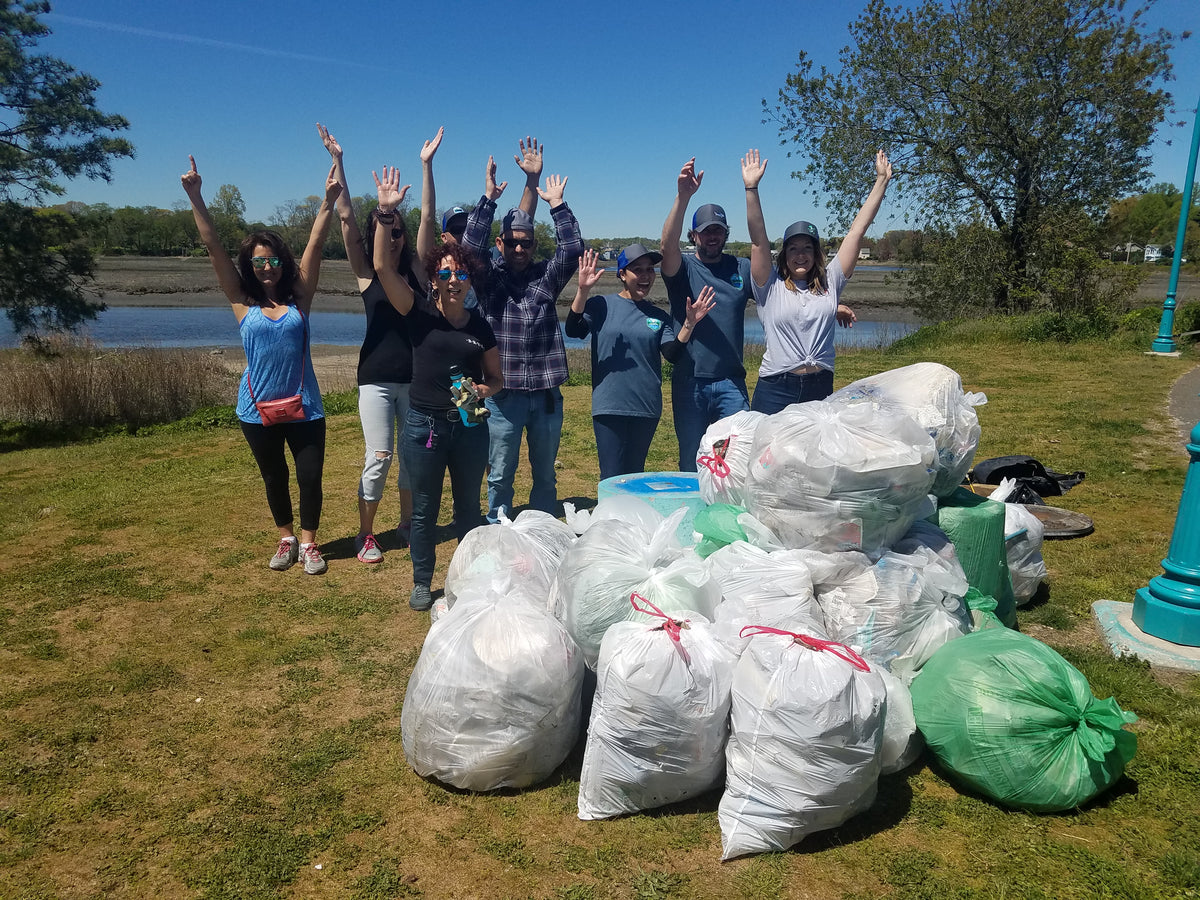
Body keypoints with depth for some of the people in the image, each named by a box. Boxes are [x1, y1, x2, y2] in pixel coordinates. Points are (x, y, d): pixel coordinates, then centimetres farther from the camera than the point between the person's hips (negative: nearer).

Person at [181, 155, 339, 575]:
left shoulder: (299, 298, -1)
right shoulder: (242, 302, 0)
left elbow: (315, 245, -8)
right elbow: (214, 247, -5)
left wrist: (328, 201, -16)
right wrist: (195, 198, -11)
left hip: (303, 406, -1)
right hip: (258, 409, 1)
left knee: (310, 477, 1)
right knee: (274, 478, 14)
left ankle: (308, 543, 21)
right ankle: (286, 540, 33)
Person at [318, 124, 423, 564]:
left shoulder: (416, 271, 5)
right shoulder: (366, 273, 1)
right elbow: (346, 217, -7)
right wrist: (337, 161, -12)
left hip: (415, 377, 3)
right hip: (376, 377, -2)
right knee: (379, 457, -3)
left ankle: (407, 523, 26)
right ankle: (366, 534, 11)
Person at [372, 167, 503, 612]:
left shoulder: (481, 326, 4)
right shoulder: (420, 316, -4)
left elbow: (497, 378, 12)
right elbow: (383, 266, -15)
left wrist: (485, 389, -11)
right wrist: (385, 213, -23)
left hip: (470, 425, 2)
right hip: (424, 425, -2)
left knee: (469, 507, 14)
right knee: (424, 510, 10)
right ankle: (422, 583, 27)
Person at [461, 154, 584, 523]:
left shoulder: (546, 277, 8)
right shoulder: (490, 277, 4)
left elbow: (573, 249, -4)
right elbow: (471, 245, -11)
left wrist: (557, 205, -7)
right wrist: (489, 198, -14)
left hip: (547, 393, 2)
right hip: (504, 392, -2)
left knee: (545, 474, 13)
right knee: (500, 474, 6)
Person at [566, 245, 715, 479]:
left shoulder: (659, 316, 10)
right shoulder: (602, 306, 2)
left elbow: (672, 354, -1)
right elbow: (573, 331, -12)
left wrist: (689, 324, -15)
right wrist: (583, 291, -24)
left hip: (647, 407, 3)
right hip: (609, 406, -3)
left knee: (635, 475, 11)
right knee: (612, 478, -5)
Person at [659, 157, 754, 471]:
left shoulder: (742, 269, 10)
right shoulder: (682, 268, 1)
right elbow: (667, 246, -20)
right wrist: (683, 196, -33)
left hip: (731, 381, 2)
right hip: (690, 382, -2)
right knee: (691, 460, 7)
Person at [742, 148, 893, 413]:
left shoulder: (829, 283, 10)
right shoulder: (770, 286, 3)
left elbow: (857, 231, 9)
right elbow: (758, 239, -8)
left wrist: (881, 181, 9)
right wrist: (751, 188, -16)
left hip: (821, 388, 3)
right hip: (776, 390, -3)